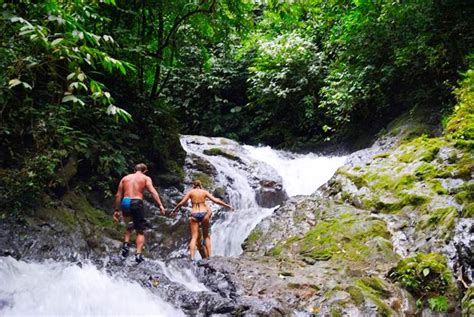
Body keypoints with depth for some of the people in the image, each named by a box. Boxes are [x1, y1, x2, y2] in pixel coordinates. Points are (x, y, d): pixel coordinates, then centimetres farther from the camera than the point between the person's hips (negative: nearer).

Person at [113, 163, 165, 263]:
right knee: (140, 231, 6)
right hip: (137, 203, -3)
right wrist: (160, 205, -14)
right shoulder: (145, 178, 10)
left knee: (128, 227, 26)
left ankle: (126, 244, 4)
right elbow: (153, 192, -7)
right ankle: (138, 254, -9)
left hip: (125, 202, 3)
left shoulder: (125, 178, 20)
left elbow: (118, 195, 15)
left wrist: (116, 210, 18)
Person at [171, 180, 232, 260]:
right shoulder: (204, 192, 7)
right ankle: (209, 256, 9)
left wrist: (174, 210, 18)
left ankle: (192, 257, -14)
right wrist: (227, 205, 9)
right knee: (206, 236, 14)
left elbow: (181, 203, 4)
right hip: (204, 214, 1)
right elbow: (215, 200, 1)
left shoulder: (190, 192, 7)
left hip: (194, 214, 0)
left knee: (194, 237, 0)